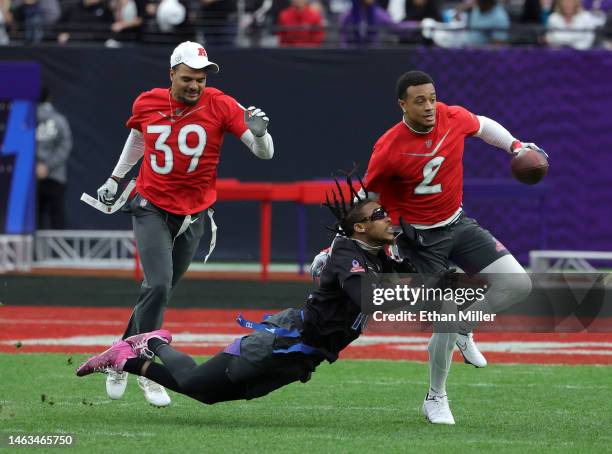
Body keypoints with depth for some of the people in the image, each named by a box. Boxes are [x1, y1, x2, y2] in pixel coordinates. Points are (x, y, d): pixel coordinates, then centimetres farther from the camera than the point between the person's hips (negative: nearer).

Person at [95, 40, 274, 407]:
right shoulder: (147, 104, -5)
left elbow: (264, 153, -14)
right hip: (151, 208, -1)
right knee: (158, 286, -17)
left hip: (194, 215, 1)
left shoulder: (221, 105, -11)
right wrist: (116, 178, 25)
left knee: (158, 293, 9)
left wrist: (259, 132, -35)